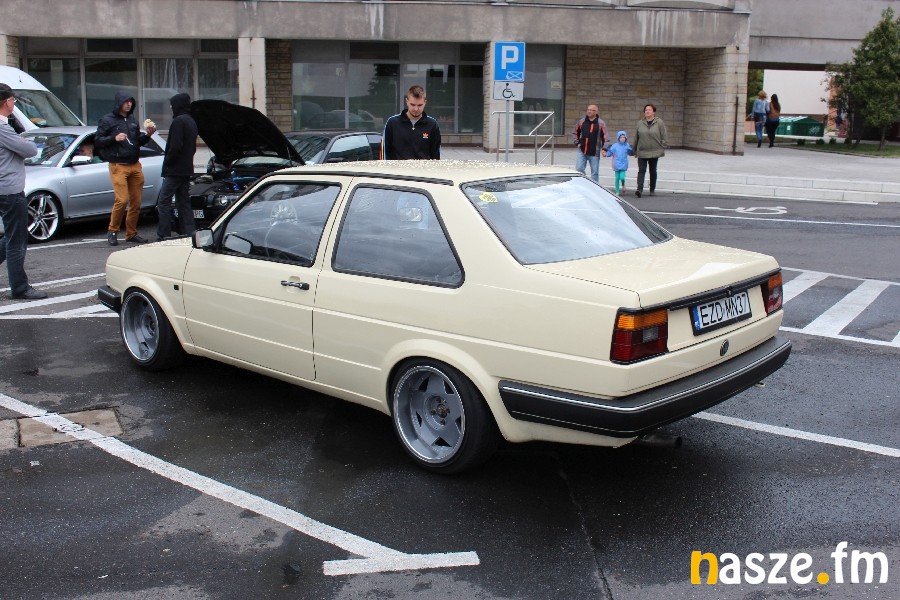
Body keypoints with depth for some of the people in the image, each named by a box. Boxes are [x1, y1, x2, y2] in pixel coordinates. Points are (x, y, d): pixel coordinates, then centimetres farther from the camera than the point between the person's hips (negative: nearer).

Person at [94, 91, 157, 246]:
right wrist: (114, 138, -17)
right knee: (122, 200, -14)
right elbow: (97, 141, -3)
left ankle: (131, 233, 15)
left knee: (136, 202, 4)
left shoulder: (132, 120, 17)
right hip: (118, 167, -6)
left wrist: (147, 135, 4)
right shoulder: (107, 120, -1)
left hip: (135, 165, 6)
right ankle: (112, 231, 3)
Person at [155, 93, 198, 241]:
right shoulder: (191, 121, 16)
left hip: (175, 170, -9)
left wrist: (167, 162, -11)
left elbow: (175, 147, -21)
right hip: (187, 169, 9)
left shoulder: (179, 121, -14)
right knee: (184, 202, 11)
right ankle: (189, 234, 10)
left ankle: (163, 235, -8)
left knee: (163, 202, -6)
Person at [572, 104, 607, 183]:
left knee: (595, 172, 5)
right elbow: (575, 132, 18)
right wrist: (577, 143, 5)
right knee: (579, 169, -1)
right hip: (582, 151, 2)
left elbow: (605, 137, -4)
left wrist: (604, 149, -15)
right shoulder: (581, 121, 5)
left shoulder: (601, 123, -2)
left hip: (594, 153, -2)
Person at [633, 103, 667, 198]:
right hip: (642, 152, 1)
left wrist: (663, 148, -7)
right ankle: (640, 189, -19)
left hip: (654, 152, -1)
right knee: (641, 170, -10)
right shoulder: (640, 123, 5)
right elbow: (636, 137, 11)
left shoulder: (659, 122, -2)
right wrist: (635, 150, 12)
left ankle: (652, 189, 22)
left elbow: (664, 136, -1)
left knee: (653, 171, 10)